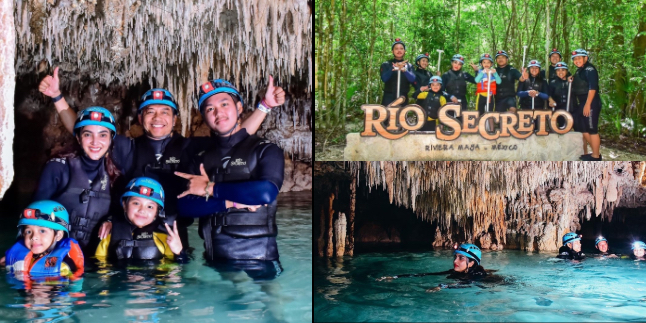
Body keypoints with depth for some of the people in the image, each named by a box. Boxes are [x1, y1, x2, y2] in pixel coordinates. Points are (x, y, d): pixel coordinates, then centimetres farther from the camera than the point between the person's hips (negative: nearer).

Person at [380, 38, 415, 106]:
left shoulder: (409, 66, 12)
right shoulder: (386, 64, 7)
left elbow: (413, 80, -6)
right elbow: (384, 78, -10)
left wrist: (404, 70, -25)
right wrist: (393, 68, -27)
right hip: (389, 98, -1)